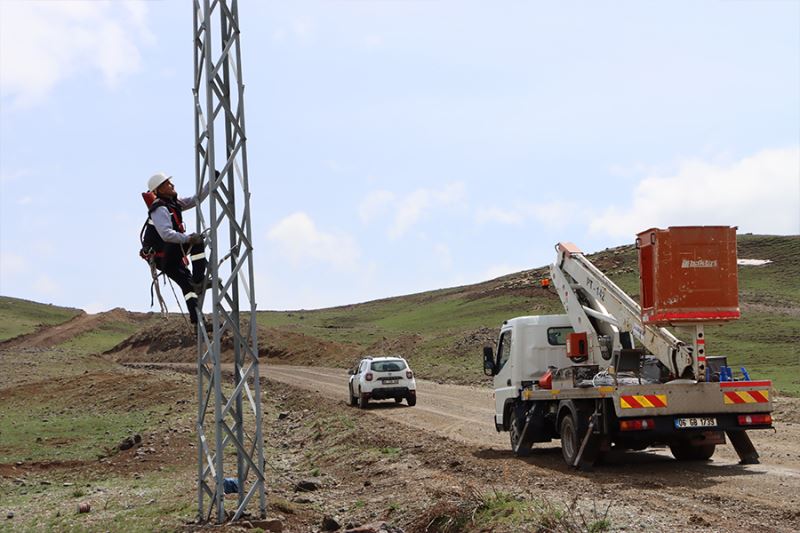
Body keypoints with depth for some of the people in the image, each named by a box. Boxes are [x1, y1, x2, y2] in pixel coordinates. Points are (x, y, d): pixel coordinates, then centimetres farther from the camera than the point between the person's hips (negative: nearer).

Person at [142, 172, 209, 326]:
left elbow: (196, 199, 15)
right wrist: (188, 239, -41)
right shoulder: (160, 209, -19)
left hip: (169, 257, 9)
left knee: (187, 284, 3)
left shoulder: (174, 203, 11)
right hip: (162, 256, -9)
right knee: (197, 242, -21)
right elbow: (166, 234, -33)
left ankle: (196, 319, -1)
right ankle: (199, 280, -24)